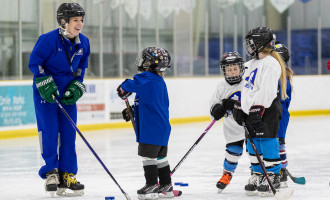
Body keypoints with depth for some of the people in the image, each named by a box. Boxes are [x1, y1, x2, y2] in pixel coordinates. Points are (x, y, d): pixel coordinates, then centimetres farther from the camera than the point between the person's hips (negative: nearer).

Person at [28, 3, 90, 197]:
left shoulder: (83, 42, 0)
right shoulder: (49, 40, -18)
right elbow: (34, 62, -12)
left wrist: (77, 86, 1)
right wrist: (45, 83, -19)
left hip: (68, 92, 5)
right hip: (45, 93, -5)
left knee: (69, 133, 3)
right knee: (49, 130, -7)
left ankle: (67, 175, 8)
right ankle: (51, 173, 2)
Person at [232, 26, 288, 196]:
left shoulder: (270, 64, -14)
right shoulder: (252, 64, 18)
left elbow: (266, 91, -22)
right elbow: (246, 89, 25)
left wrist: (257, 111, -26)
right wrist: (239, 107, 20)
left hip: (267, 111, -10)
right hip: (251, 111, 10)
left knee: (267, 143, -7)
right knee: (253, 145, 12)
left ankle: (273, 178, -1)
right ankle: (258, 176, 21)